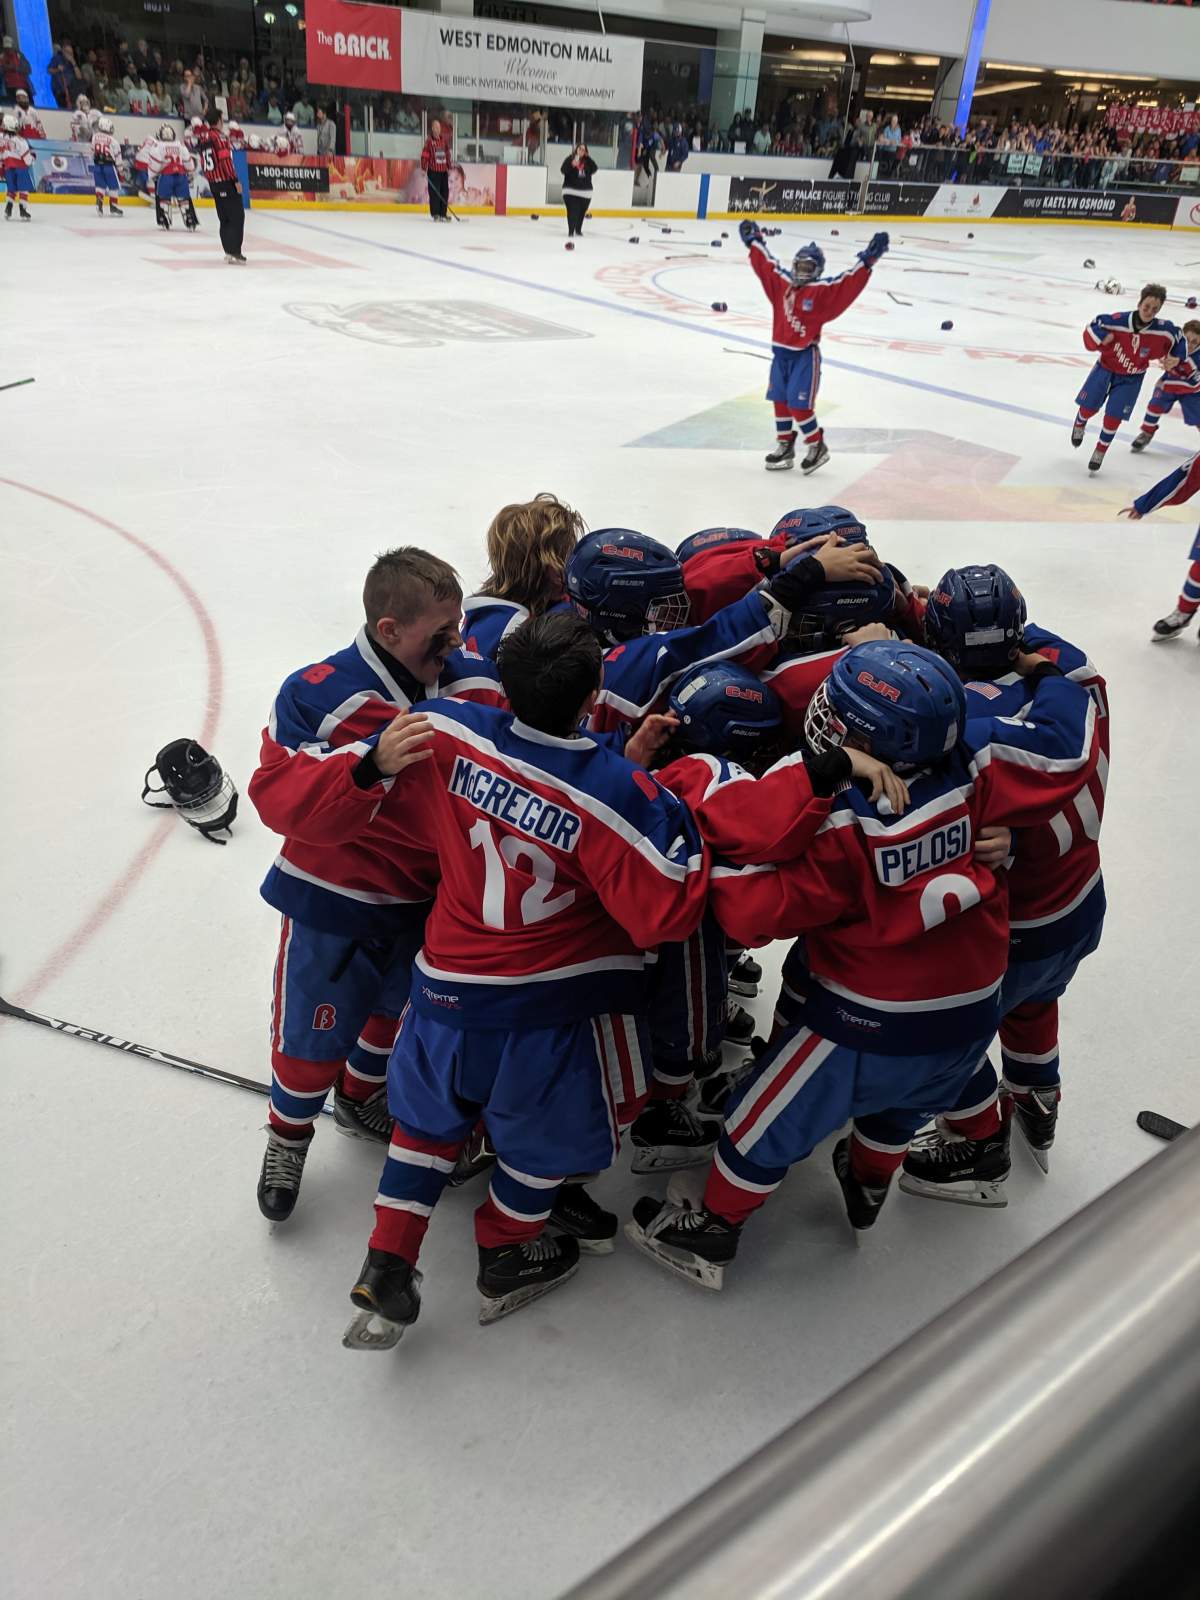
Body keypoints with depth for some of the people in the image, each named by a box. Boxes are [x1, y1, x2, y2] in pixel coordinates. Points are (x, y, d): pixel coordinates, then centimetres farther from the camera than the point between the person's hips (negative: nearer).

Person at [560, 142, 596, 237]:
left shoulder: (587, 161, 9)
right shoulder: (570, 159, -2)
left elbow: (594, 169, -2)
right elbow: (563, 170, -12)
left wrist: (588, 158, -7)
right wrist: (572, 165, -27)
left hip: (585, 191, 4)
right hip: (571, 190, -4)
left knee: (582, 212, 9)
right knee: (572, 211, -13)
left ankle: (578, 230, 25)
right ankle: (570, 231, -9)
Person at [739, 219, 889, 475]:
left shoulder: (824, 291, -10)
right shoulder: (782, 283, 6)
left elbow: (849, 283, -20)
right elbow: (766, 265, 19)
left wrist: (867, 261, -31)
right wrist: (754, 241, 24)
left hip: (805, 354, -6)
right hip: (781, 351, 6)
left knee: (798, 404, -9)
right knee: (780, 401, 10)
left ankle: (818, 446, 6)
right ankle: (785, 446, 22)